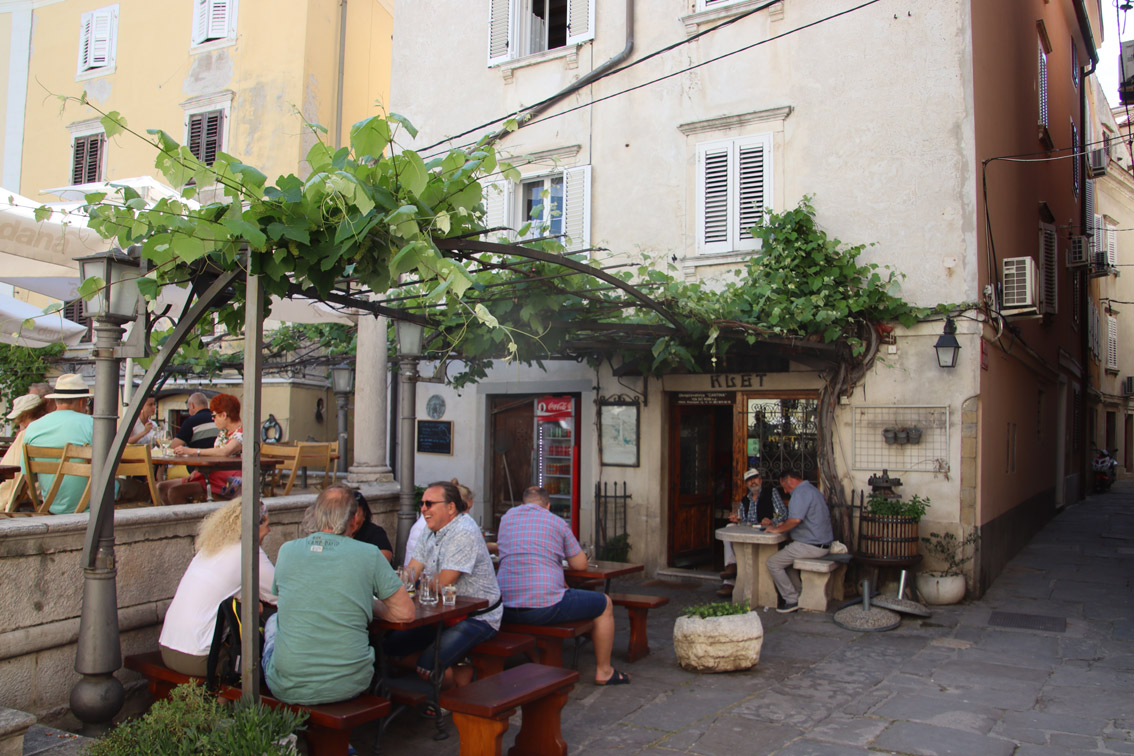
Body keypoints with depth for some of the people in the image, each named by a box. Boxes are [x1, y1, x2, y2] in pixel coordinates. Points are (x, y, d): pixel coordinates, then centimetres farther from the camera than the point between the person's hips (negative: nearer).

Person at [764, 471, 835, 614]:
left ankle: (792, 600, -1)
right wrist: (783, 526, 18)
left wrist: (777, 529, -12)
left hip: (811, 545, -11)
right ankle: (799, 595, 22)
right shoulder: (812, 489, 17)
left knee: (772, 563, -5)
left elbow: (795, 520, -28)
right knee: (787, 556, 27)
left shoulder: (800, 492, -16)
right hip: (824, 543, 11)